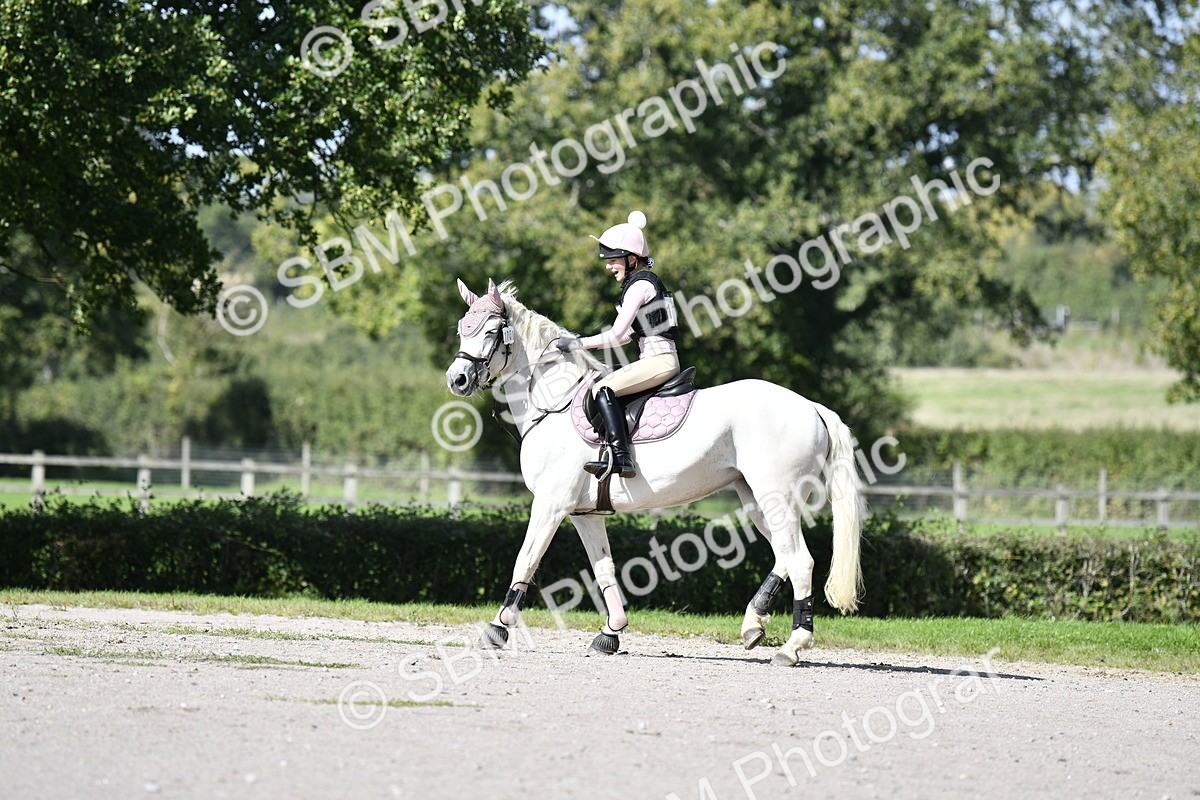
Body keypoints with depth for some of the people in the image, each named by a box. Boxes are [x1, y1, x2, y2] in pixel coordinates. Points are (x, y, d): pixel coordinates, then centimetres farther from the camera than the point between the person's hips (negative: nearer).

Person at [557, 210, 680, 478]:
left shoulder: (639, 286, -11)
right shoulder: (644, 282, 18)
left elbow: (617, 335, -15)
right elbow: (629, 335, 21)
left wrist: (580, 344, -6)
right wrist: (584, 342, 15)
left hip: (660, 360, -11)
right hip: (658, 359, 11)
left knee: (602, 389, -23)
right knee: (605, 391, 18)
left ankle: (621, 457, -34)